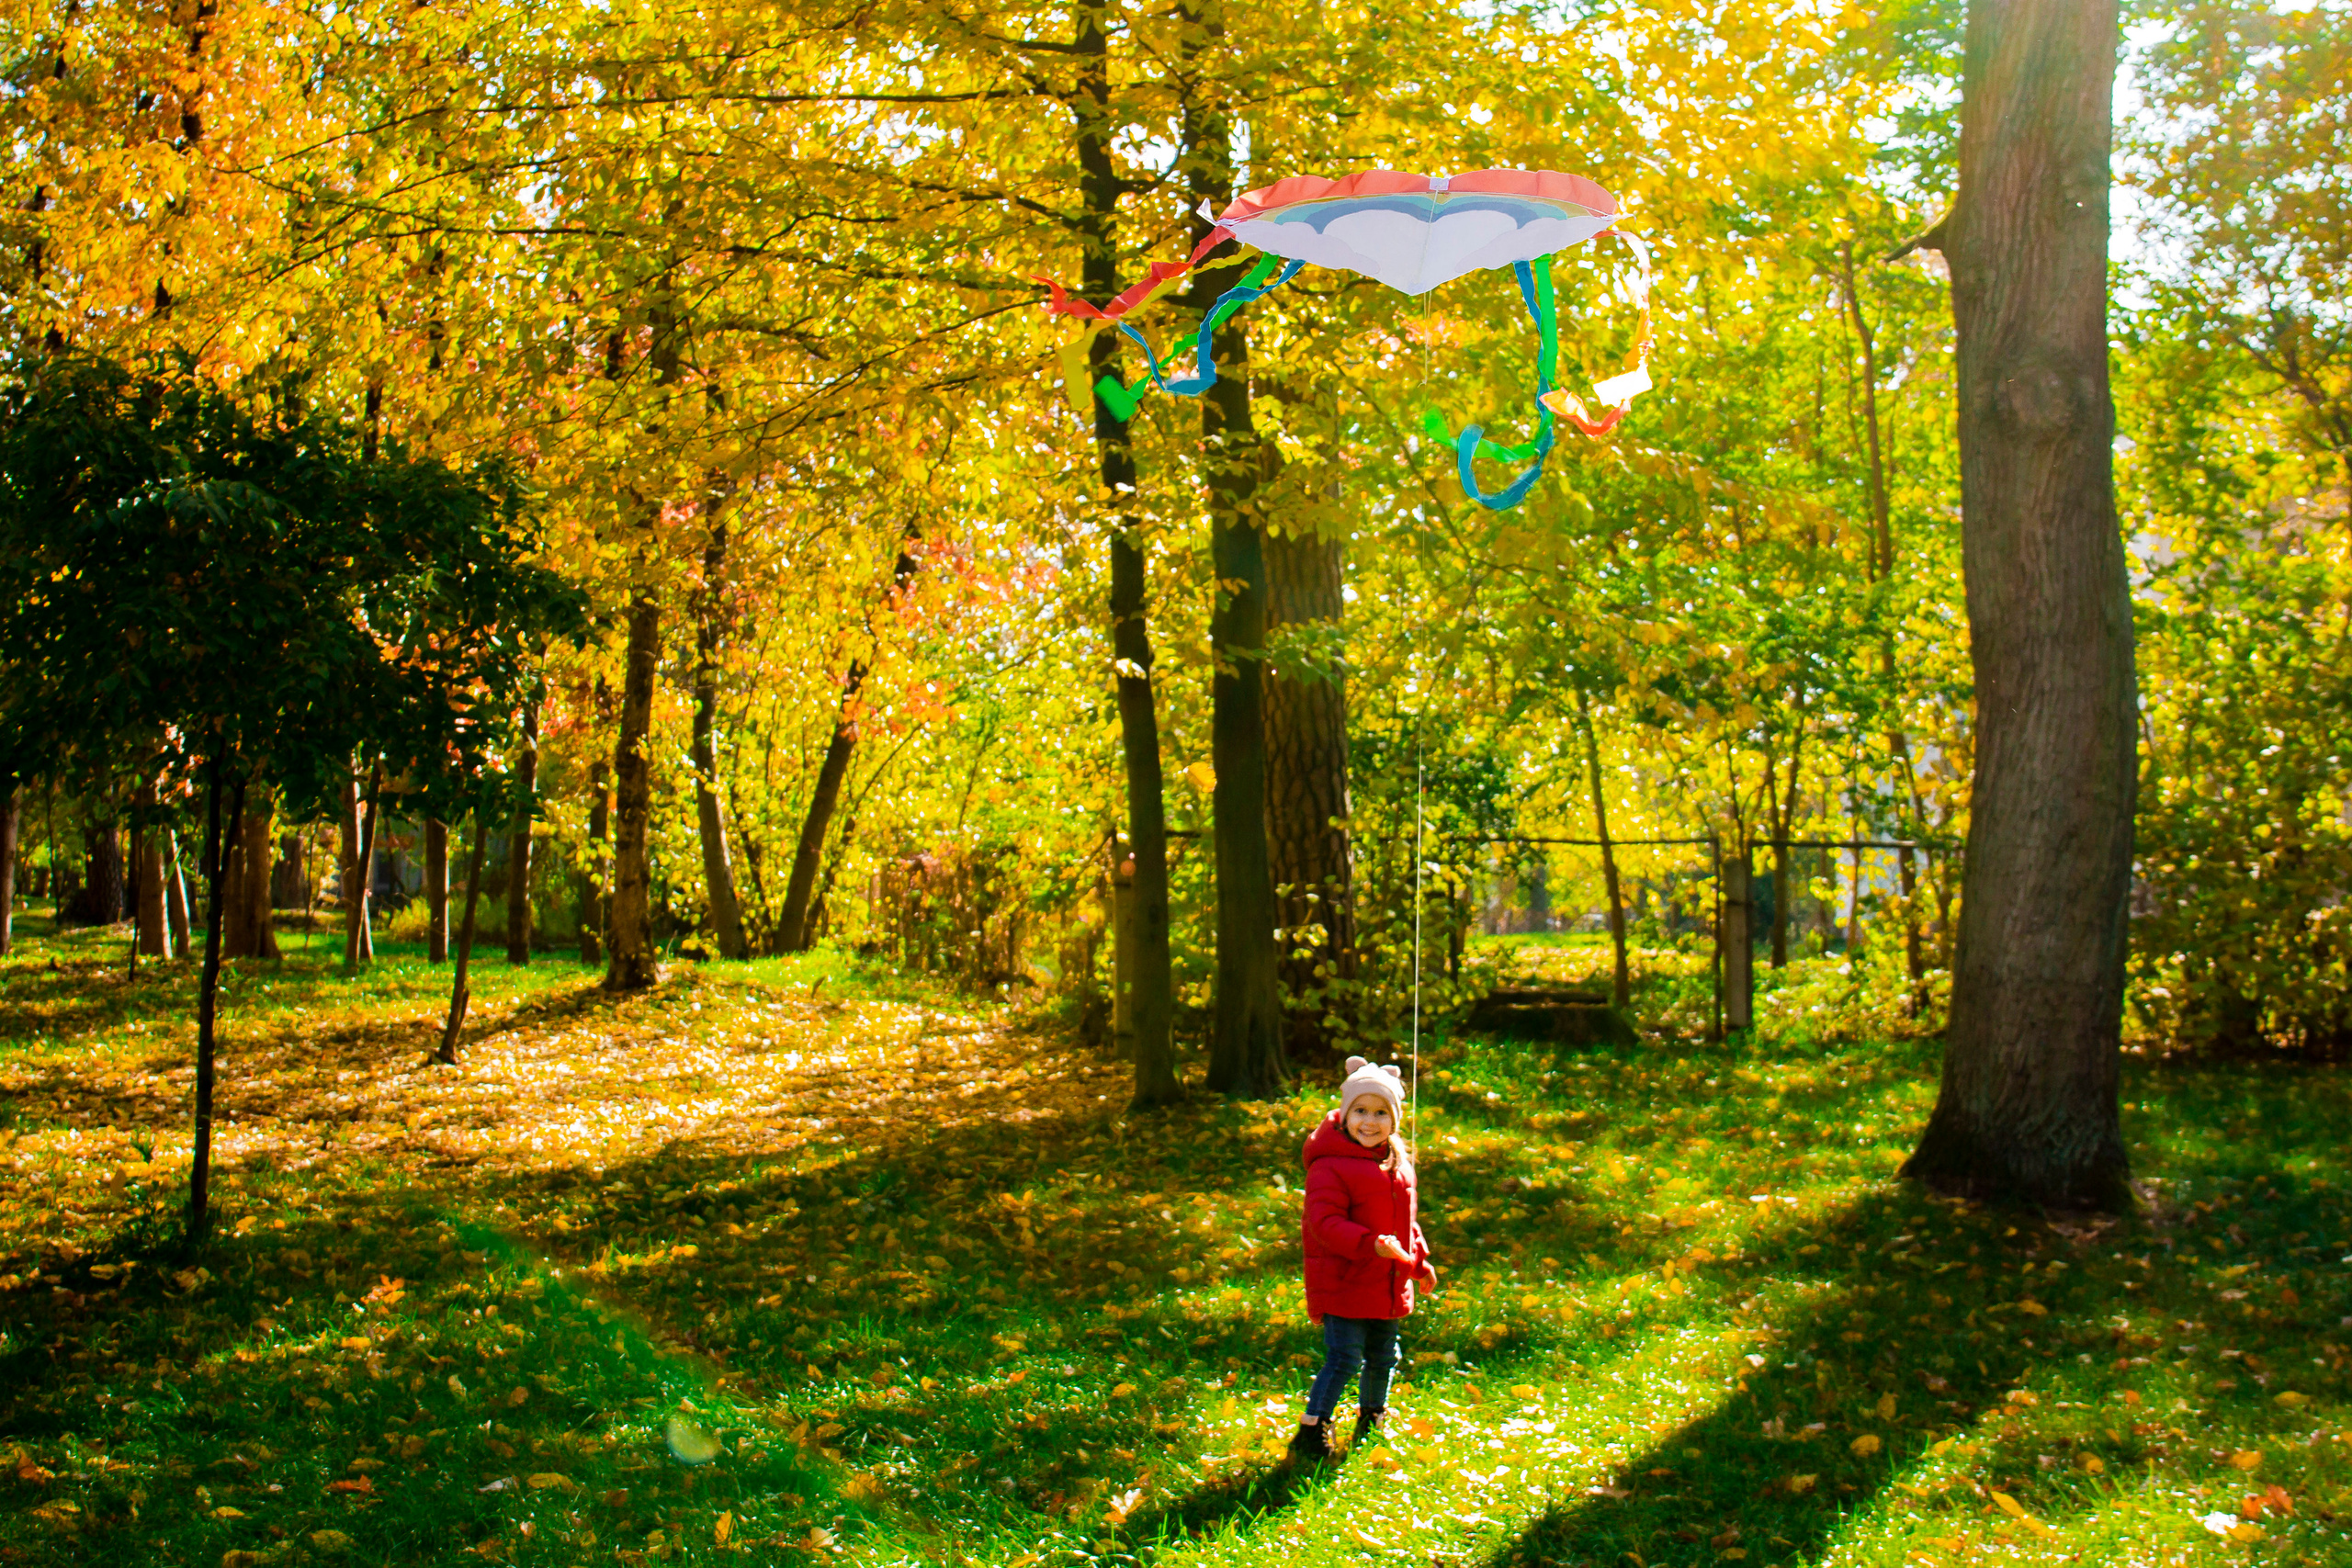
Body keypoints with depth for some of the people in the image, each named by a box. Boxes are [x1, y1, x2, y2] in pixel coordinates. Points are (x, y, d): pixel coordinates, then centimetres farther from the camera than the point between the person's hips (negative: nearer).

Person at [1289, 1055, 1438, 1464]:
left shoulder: (1398, 1163, 10)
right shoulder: (1330, 1166, -16)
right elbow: (1324, 1222, -24)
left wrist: (1419, 1260, 19)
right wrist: (1371, 1244, -32)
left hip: (1388, 1287, 8)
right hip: (1342, 1286, -7)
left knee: (1382, 1359, 18)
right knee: (1343, 1359, -11)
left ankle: (1371, 1425, 37)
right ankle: (1311, 1434, -1)